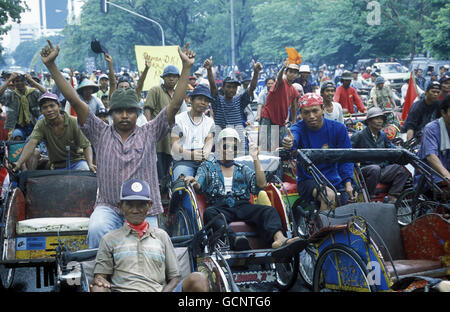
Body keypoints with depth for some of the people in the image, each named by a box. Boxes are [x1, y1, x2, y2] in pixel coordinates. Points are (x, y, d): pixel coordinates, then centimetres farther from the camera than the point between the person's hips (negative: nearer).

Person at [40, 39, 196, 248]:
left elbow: (175, 104, 0)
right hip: (108, 207, -1)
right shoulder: (101, 134, 7)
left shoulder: (149, 133, 7)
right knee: (97, 229, -31)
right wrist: (51, 66, -2)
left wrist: (186, 68, -7)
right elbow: (74, 100, 2)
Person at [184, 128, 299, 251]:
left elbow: (260, 185, 8)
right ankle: (235, 240, -63)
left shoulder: (243, 169, 25)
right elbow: (199, 186, 2)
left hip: (242, 206, 2)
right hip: (220, 207, -2)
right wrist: (193, 182, -24)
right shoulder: (207, 167, 21)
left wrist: (255, 159, 4)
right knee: (209, 213, -38)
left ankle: (279, 238, -56)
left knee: (269, 210, -26)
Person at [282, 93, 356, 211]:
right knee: (328, 195, -31)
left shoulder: (338, 128, -2)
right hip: (308, 181, -3)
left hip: (334, 180, 3)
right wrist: (289, 143, -57)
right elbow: (293, 137, -32)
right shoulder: (298, 128, -7)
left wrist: (348, 183, -14)